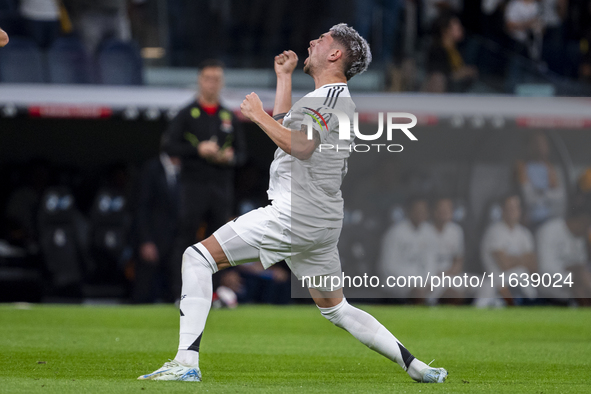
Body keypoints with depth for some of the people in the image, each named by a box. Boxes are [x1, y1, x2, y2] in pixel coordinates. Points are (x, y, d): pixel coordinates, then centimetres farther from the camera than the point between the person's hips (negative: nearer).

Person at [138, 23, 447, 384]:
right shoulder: (341, 98, 23)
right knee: (336, 309, 20)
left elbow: (301, 146, -20)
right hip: (325, 222, 10)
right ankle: (417, 367, 16)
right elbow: (287, 130, 33)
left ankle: (187, 363, -19)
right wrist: (284, 77, 35)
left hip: (295, 216, -10)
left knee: (198, 257, -10)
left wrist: (258, 115, -10)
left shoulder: (330, 95, -8)